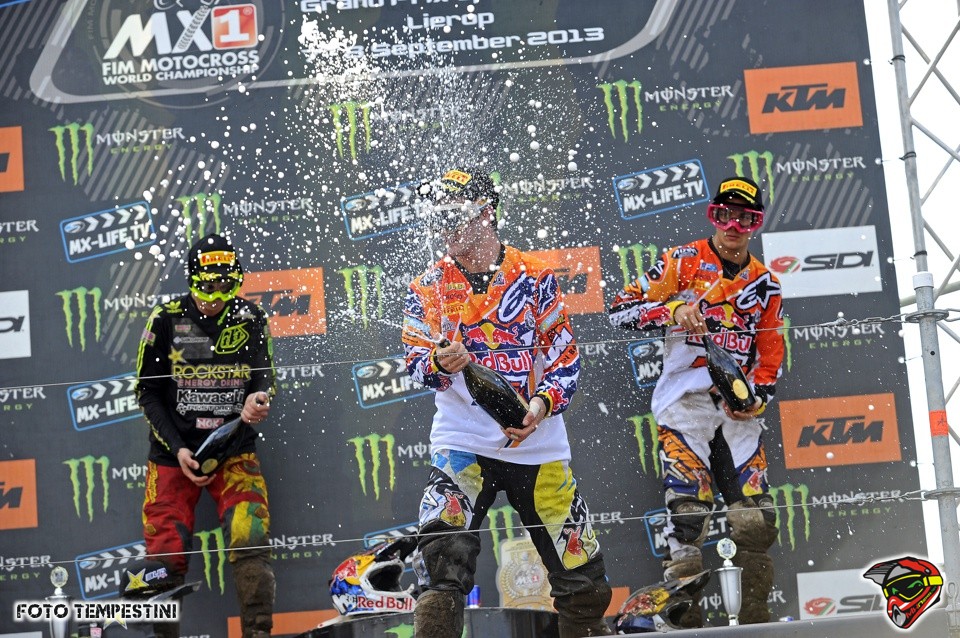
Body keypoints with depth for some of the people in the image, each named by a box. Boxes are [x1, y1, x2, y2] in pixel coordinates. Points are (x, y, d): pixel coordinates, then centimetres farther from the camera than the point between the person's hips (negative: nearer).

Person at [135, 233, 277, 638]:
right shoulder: (166, 319, -4)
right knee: (164, 554, -4)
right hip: (174, 451, 0)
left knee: (251, 541, -17)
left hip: (235, 451, 0)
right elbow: (148, 391, 0)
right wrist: (177, 449, -8)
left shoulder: (250, 320, 1)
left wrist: (257, 401, -19)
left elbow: (263, 377, 7)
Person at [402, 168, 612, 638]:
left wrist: (543, 403, -15)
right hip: (462, 440, 0)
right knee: (442, 554, -18)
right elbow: (416, 360, 0)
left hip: (537, 440, 1)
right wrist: (439, 364, -23)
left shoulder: (534, 277, 3)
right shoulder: (428, 288, 5)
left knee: (579, 565, 6)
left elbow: (565, 354, 2)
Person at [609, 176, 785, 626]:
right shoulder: (682, 262, 3)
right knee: (689, 506, -14)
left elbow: (770, 357, 16)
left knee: (756, 517, 0)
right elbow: (620, 310, -5)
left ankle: (755, 618, 12)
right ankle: (686, 618, -9)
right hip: (684, 399, -4)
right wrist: (671, 310, -21)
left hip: (738, 407, 4)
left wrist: (758, 398, -3)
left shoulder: (765, 284, 16)